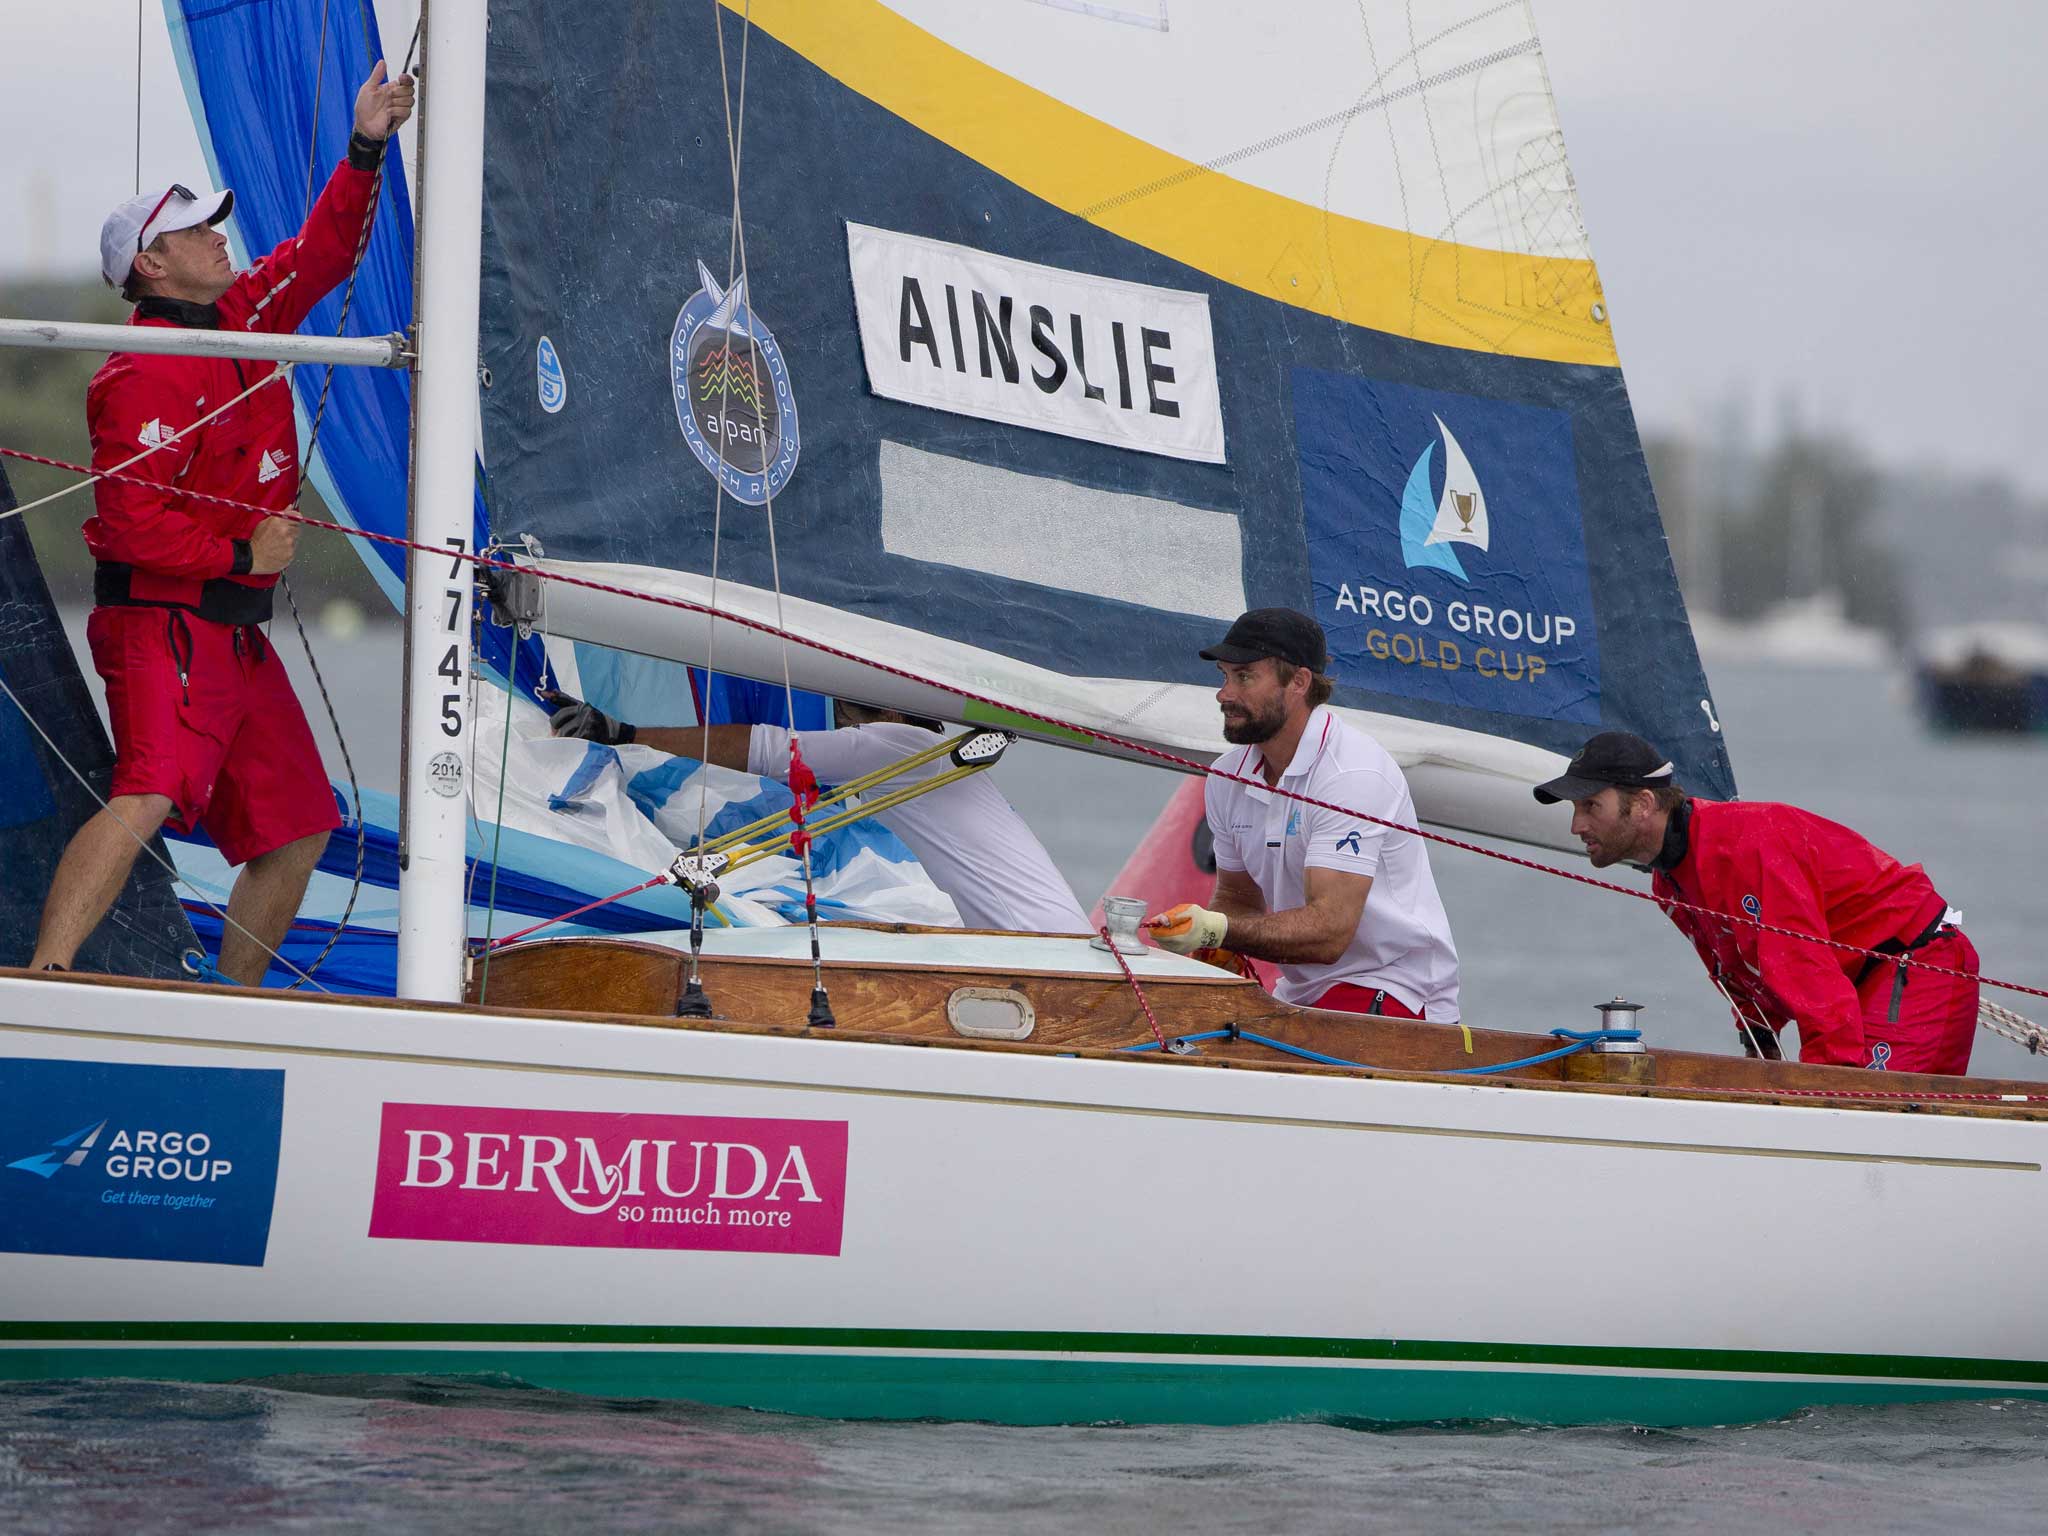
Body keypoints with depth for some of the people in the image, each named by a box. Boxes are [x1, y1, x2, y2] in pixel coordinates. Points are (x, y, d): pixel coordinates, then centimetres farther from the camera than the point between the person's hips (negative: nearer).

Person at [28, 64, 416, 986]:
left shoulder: (241, 317, 12)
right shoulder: (147, 375, -15)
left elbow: (321, 254, 23)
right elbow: (134, 525, -21)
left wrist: (365, 151, 12)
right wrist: (243, 554, -13)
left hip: (237, 633, 9)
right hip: (164, 625, -9)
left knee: (296, 831, 12)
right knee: (150, 795, -29)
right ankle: (43, 977, -39)